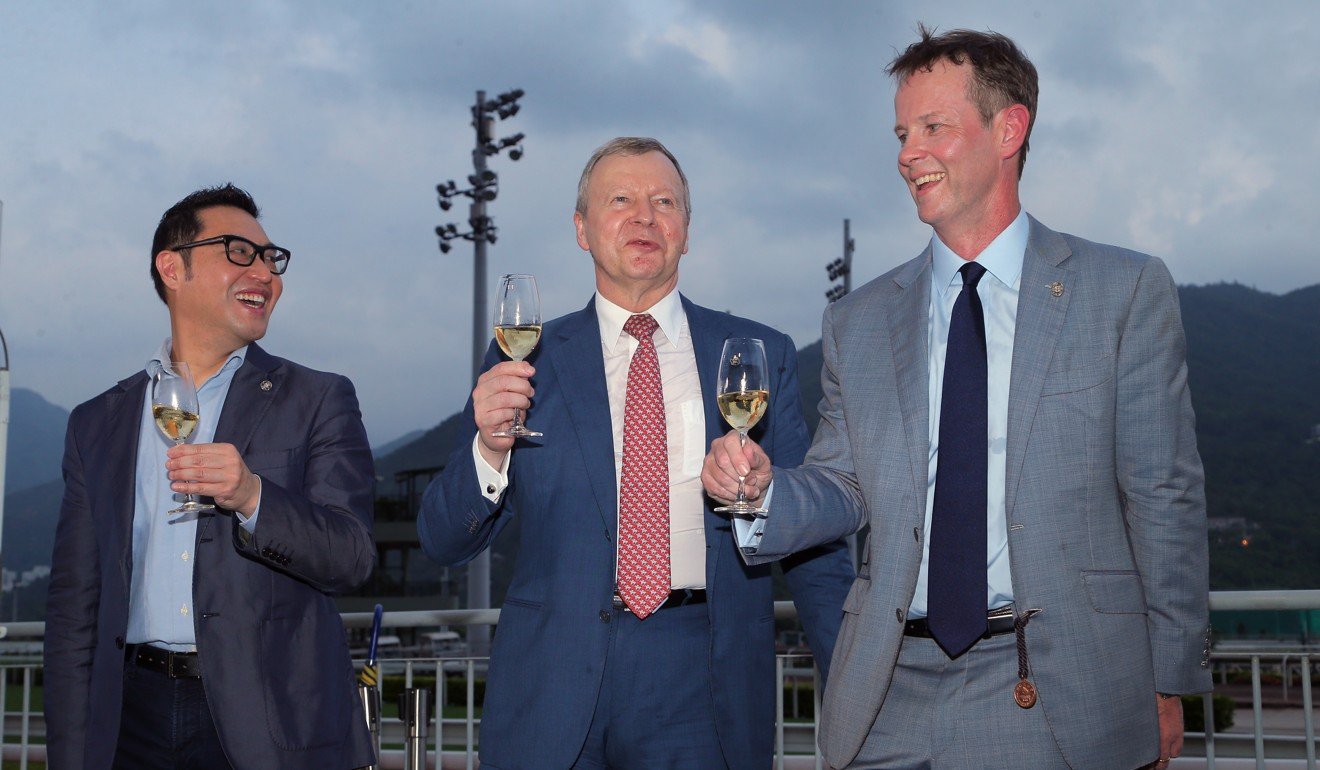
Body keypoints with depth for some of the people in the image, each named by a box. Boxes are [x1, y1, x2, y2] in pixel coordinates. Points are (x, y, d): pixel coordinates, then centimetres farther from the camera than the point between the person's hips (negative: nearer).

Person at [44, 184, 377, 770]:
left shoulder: (318, 401, 4)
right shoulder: (97, 423, 12)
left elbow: (351, 558, -6)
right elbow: (73, 607, 11)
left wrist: (251, 496, -23)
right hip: (136, 718, 2)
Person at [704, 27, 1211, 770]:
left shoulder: (1127, 291, 1)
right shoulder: (859, 322, 11)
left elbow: (1163, 497, 0)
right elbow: (846, 488, 12)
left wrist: (1169, 682, -1)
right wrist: (765, 487, -9)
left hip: (1059, 701, -2)